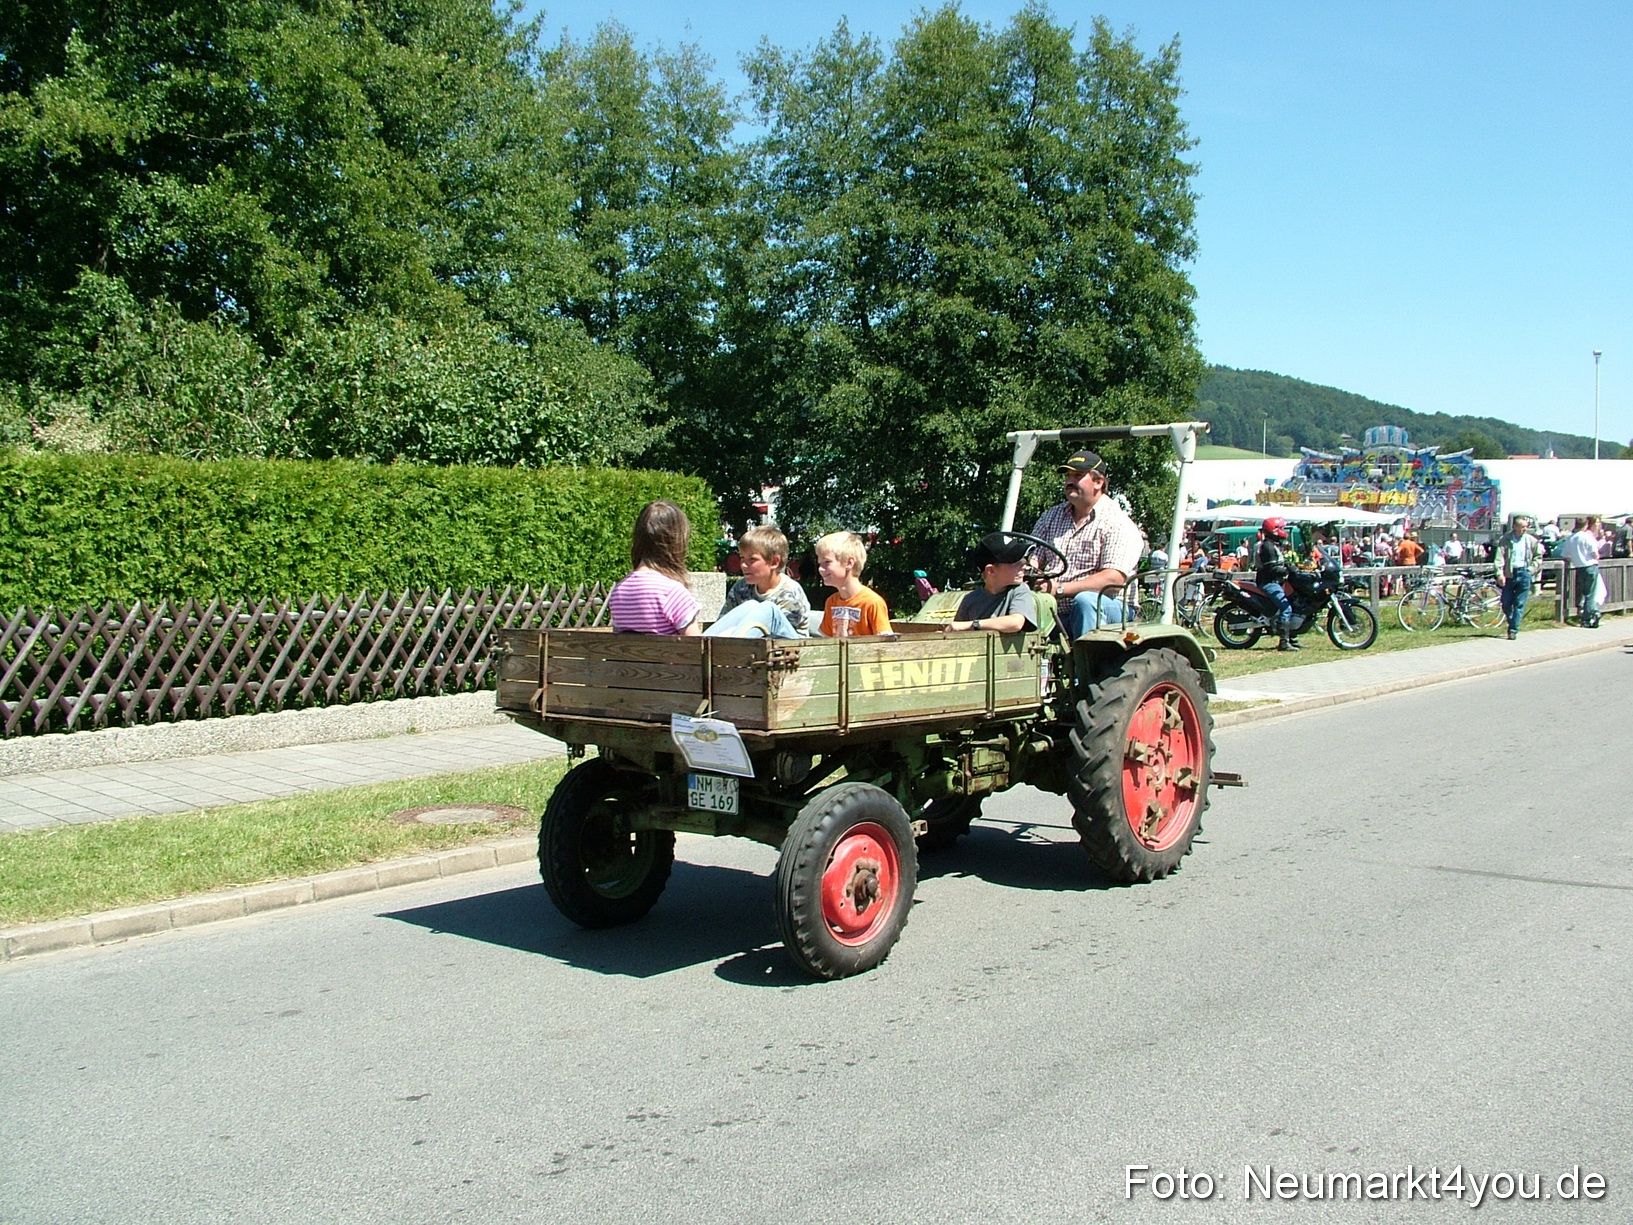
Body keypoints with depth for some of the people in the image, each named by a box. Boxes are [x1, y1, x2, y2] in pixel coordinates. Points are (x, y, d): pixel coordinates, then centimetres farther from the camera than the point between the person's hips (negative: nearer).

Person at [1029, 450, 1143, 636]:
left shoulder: (1117, 523, -1)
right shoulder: (1050, 516, 19)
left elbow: (1114, 579, -14)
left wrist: (1060, 589, -21)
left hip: (1106, 608, -4)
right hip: (1055, 611, 4)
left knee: (1085, 600, -37)